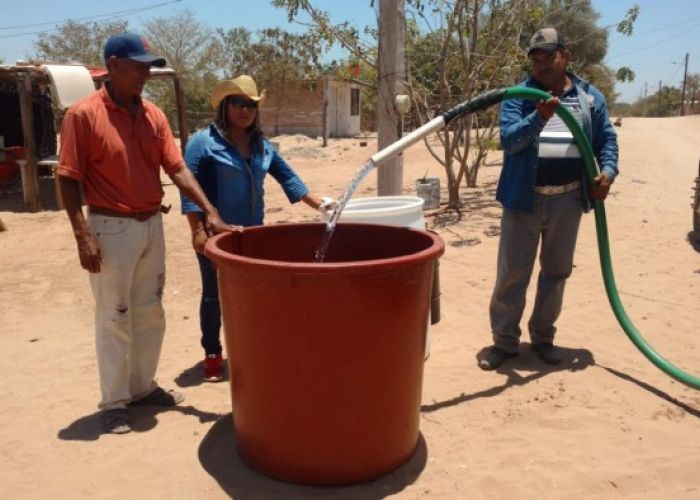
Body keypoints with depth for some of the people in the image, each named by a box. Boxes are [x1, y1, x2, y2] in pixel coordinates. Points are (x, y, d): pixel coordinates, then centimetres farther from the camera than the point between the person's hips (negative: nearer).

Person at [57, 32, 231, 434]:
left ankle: (143, 386, 32)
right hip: (111, 229, -6)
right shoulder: (84, 114, -11)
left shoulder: (154, 115, 5)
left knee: (150, 313, 15)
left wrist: (211, 212, -7)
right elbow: (69, 180, -11)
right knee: (114, 318, 4)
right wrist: (83, 236, -17)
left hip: (152, 226, 6)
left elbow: (178, 169, 2)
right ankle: (114, 402, 19)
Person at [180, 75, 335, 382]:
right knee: (214, 294, 6)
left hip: (252, 234, 6)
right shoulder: (204, 141, -9)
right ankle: (212, 354, 20)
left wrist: (318, 204, 5)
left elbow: (287, 177, 12)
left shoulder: (261, 145, 9)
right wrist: (198, 230, -18)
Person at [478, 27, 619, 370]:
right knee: (512, 274, 0)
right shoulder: (518, 96, 0)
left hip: (568, 200, 3)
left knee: (556, 272, 12)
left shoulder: (590, 97, 9)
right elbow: (508, 139, -14)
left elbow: (606, 139, 12)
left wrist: (608, 170, -6)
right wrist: (539, 118, -30)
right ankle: (504, 341, 12)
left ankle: (543, 337, 27)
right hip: (524, 198, -3)